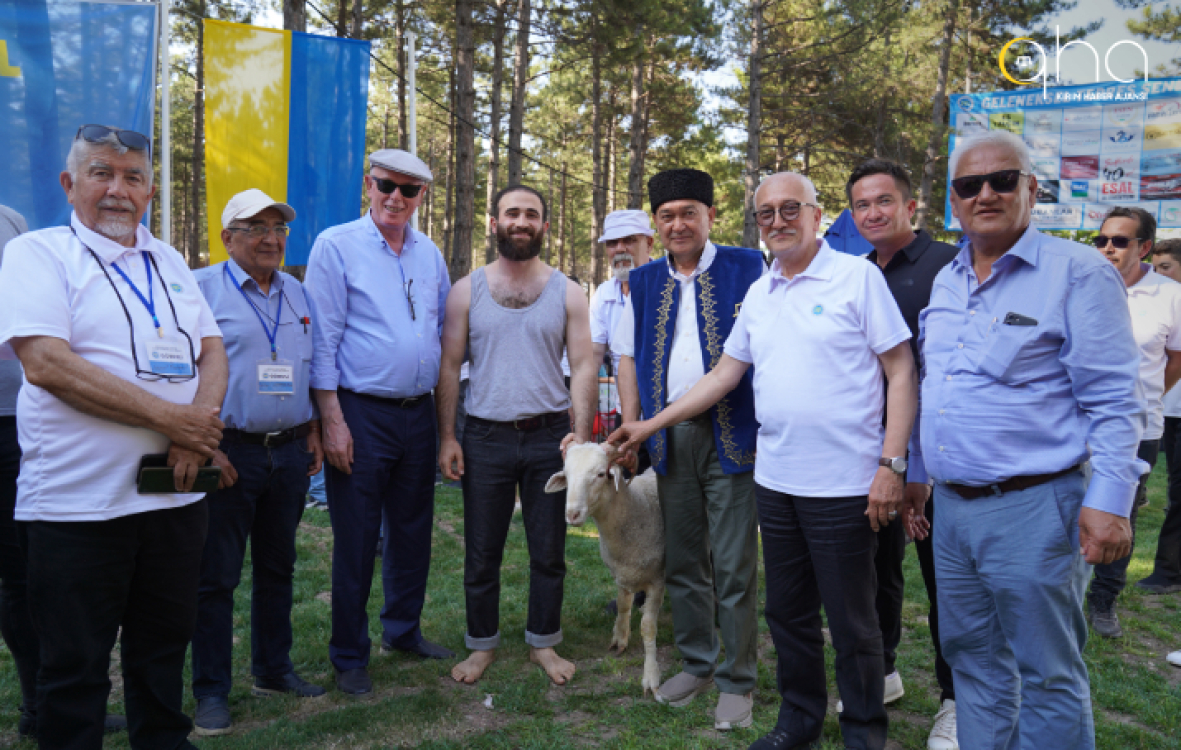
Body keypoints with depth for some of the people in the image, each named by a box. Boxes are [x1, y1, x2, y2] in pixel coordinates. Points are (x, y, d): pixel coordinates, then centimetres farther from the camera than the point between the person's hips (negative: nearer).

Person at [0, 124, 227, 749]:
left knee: (165, 645, 17)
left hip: (175, 493, 5)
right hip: (77, 502, -5)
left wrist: (201, 420, -11)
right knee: (74, 663, 8)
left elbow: (211, 350, 10)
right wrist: (170, 418, -17)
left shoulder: (168, 262, 14)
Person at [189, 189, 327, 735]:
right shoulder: (203, 288, -4)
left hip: (290, 452, 6)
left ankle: (273, 670, 29)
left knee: (277, 567, 15)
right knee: (216, 576, 2)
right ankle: (212, 690, 15)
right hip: (229, 453, -5)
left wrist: (314, 432, 13)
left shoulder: (297, 294, 13)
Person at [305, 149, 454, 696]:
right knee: (356, 541, 3)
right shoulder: (336, 246, -5)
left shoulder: (429, 254, 10)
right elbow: (323, 340, -9)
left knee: (412, 530, 16)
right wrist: (332, 420, -14)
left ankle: (403, 630, 34)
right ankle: (350, 656, 19)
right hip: (361, 413, -5)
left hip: (418, 413, 5)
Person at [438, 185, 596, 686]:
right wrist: (446, 437, -3)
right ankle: (482, 644, 27)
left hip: (549, 437, 0)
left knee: (548, 551, 10)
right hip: (485, 438, 0)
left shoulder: (567, 292, 4)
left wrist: (582, 435, -9)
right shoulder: (467, 290, 4)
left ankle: (543, 643, 27)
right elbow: (450, 367, 4)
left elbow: (583, 366, 1)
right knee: (481, 552, 9)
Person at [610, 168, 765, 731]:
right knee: (682, 561, 14)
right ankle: (697, 664, 30)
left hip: (730, 432, -4)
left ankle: (737, 681, 17)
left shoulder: (747, 268, -1)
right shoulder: (643, 283, 12)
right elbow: (629, 356, 14)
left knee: (734, 566, 1)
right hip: (669, 436, 5)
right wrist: (629, 429, 6)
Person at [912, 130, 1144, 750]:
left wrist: (1107, 501, -17)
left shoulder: (1078, 273, -8)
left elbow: (1114, 402, -11)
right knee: (972, 659, 18)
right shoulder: (945, 282, 12)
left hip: (1032, 509, -6)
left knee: (1047, 676, 6)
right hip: (951, 507, 7)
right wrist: (916, 475, 18)